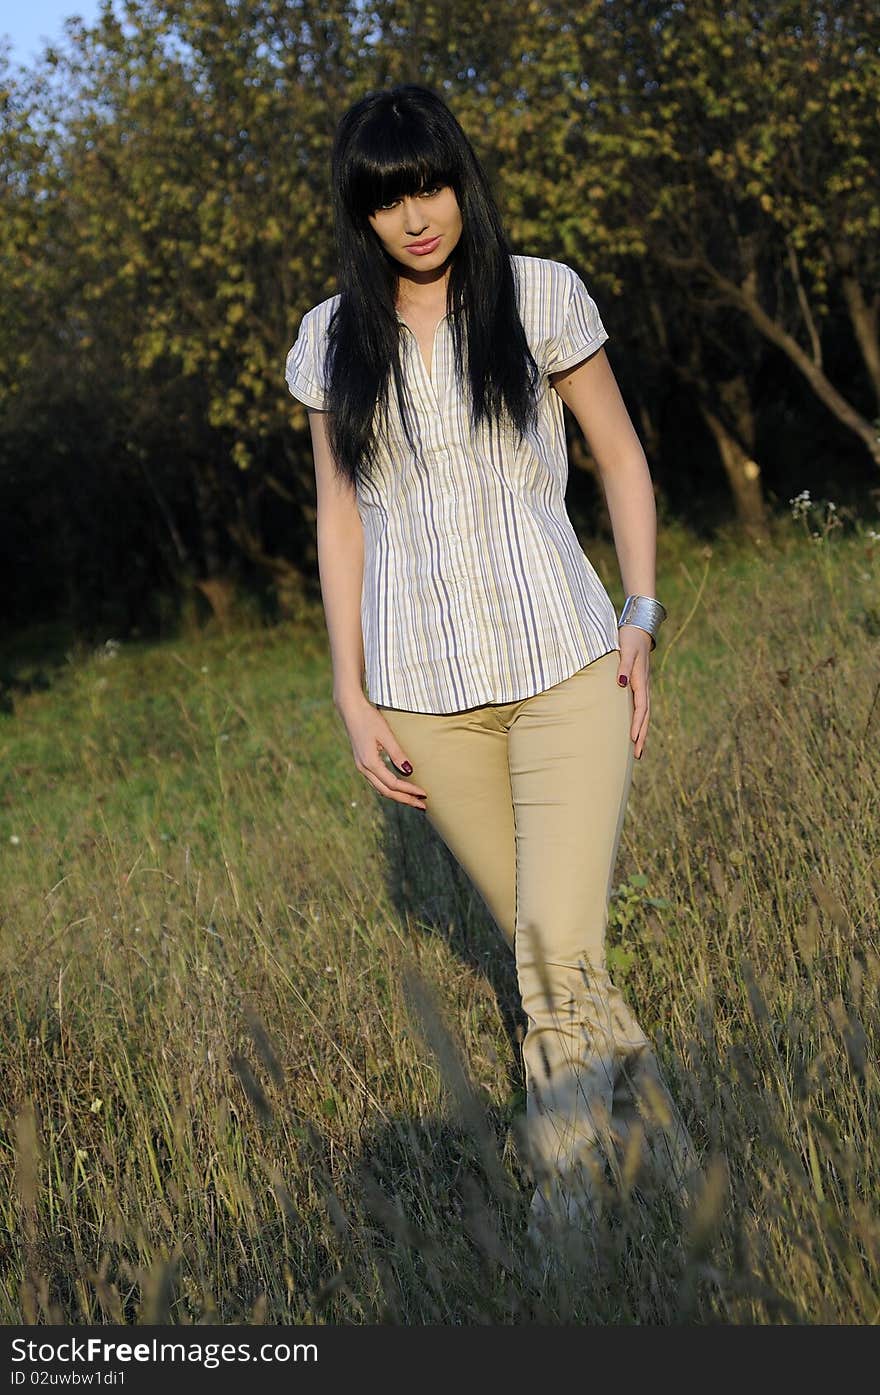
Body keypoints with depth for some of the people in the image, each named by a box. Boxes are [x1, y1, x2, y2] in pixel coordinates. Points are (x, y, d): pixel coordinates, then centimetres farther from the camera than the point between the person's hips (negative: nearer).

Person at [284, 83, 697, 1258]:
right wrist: (353, 696, 4)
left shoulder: (541, 296, 1)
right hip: (424, 691, 2)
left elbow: (621, 456, 8)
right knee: (547, 946, 13)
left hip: (566, 667, -2)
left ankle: (568, 1184, 4)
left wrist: (641, 621, -1)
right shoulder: (334, 340, 7)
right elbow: (340, 518, 9)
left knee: (559, 952, -14)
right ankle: (644, 1112, 36)